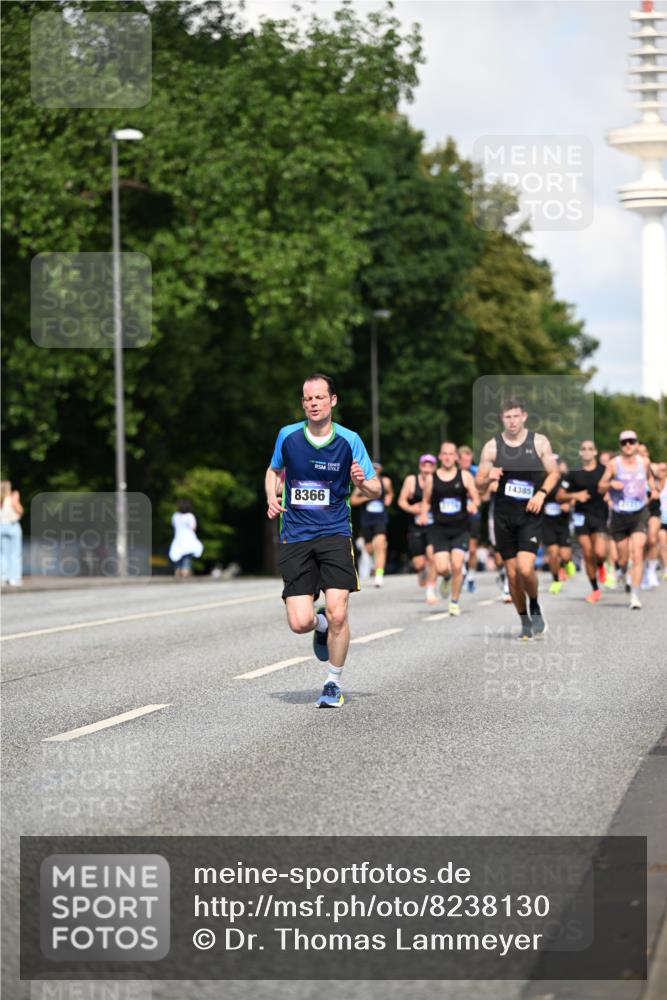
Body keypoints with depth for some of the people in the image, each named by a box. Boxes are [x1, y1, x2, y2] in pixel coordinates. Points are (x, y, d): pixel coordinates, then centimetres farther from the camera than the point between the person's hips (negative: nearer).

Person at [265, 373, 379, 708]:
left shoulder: (349, 441, -3)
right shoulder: (287, 435, 1)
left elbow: (376, 492, 3)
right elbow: (274, 470, 21)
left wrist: (363, 482, -20)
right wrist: (271, 498, 2)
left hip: (334, 534, -1)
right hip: (295, 538, 1)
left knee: (337, 614, -13)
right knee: (299, 623, -9)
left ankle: (333, 684, 8)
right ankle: (321, 625, 29)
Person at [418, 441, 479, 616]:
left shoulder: (465, 476, 2)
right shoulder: (431, 479, 4)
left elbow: (476, 499, 5)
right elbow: (426, 501, 15)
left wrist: (473, 505, -17)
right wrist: (423, 514, -4)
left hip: (460, 528, 0)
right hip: (439, 528, 0)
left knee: (457, 565, -12)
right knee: (442, 568, -11)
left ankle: (455, 602, 5)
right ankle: (448, 577, 28)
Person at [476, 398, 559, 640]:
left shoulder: (539, 441, -1)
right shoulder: (492, 446, 2)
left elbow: (553, 473, 7)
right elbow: (479, 485, 5)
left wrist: (542, 493, -11)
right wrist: (489, 478, -17)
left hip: (530, 514, -2)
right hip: (503, 516, 2)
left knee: (525, 568, -18)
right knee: (512, 573, 5)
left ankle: (535, 608, 10)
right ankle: (525, 623, 21)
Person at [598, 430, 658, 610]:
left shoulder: (644, 462, 3)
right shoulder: (614, 464, -4)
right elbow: (600, 488, -1)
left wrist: (653, 489, 7)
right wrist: (611, 484, -21)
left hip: (639, 515, 0)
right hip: (619, 515, 0)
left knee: (637, 554, -16)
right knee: (623, 558, 8)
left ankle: (635, 596, -17)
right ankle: (625, 575, 45)